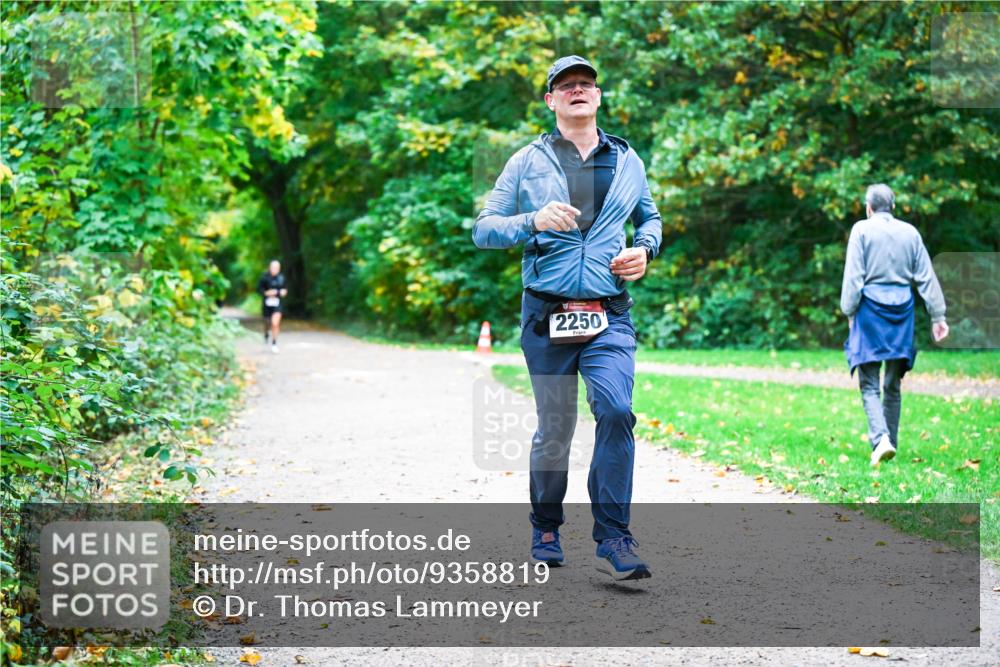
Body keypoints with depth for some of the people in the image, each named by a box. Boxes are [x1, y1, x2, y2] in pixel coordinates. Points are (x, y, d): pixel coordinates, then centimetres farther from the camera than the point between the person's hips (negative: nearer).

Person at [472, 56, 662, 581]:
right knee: (554, 429, 5)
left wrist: (645, 248, 6)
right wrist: (534, 221, -17)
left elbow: (649, 216, 28)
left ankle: (613, 541, -13)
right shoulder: (528, 163, 6)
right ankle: (545, 530, 25)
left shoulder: (627, 161, 13)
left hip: (609, 317, 1)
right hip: (547, 315, -1)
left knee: (616, 411, -17)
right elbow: (482, 229, 1)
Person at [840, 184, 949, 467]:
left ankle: (881, 439, -22)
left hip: (871, 308, -3)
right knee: (894, 384, 13)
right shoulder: (910, 232, 8)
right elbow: (926, 277, 8)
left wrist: (850, 312, 1)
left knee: (869, 384, -3)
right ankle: (891, 443, 17)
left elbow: (853, 277, -7)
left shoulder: (862, 230, -3)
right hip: (902, 309, 4)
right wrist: (937, 316, 11)